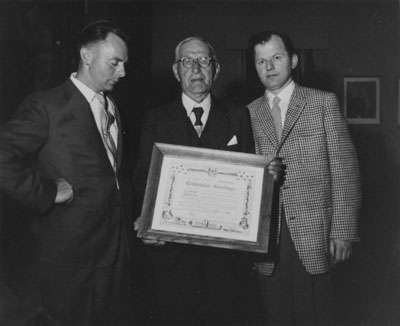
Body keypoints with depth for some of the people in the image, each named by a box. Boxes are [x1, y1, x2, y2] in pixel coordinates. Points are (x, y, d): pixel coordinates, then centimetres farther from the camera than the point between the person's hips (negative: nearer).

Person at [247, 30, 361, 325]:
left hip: (313, 237, -2)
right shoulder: (249, 114, 9)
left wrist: (343, 232, -6)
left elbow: (344, 170, 0)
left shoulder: (324, 103, 3)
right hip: (267, 239, 2)